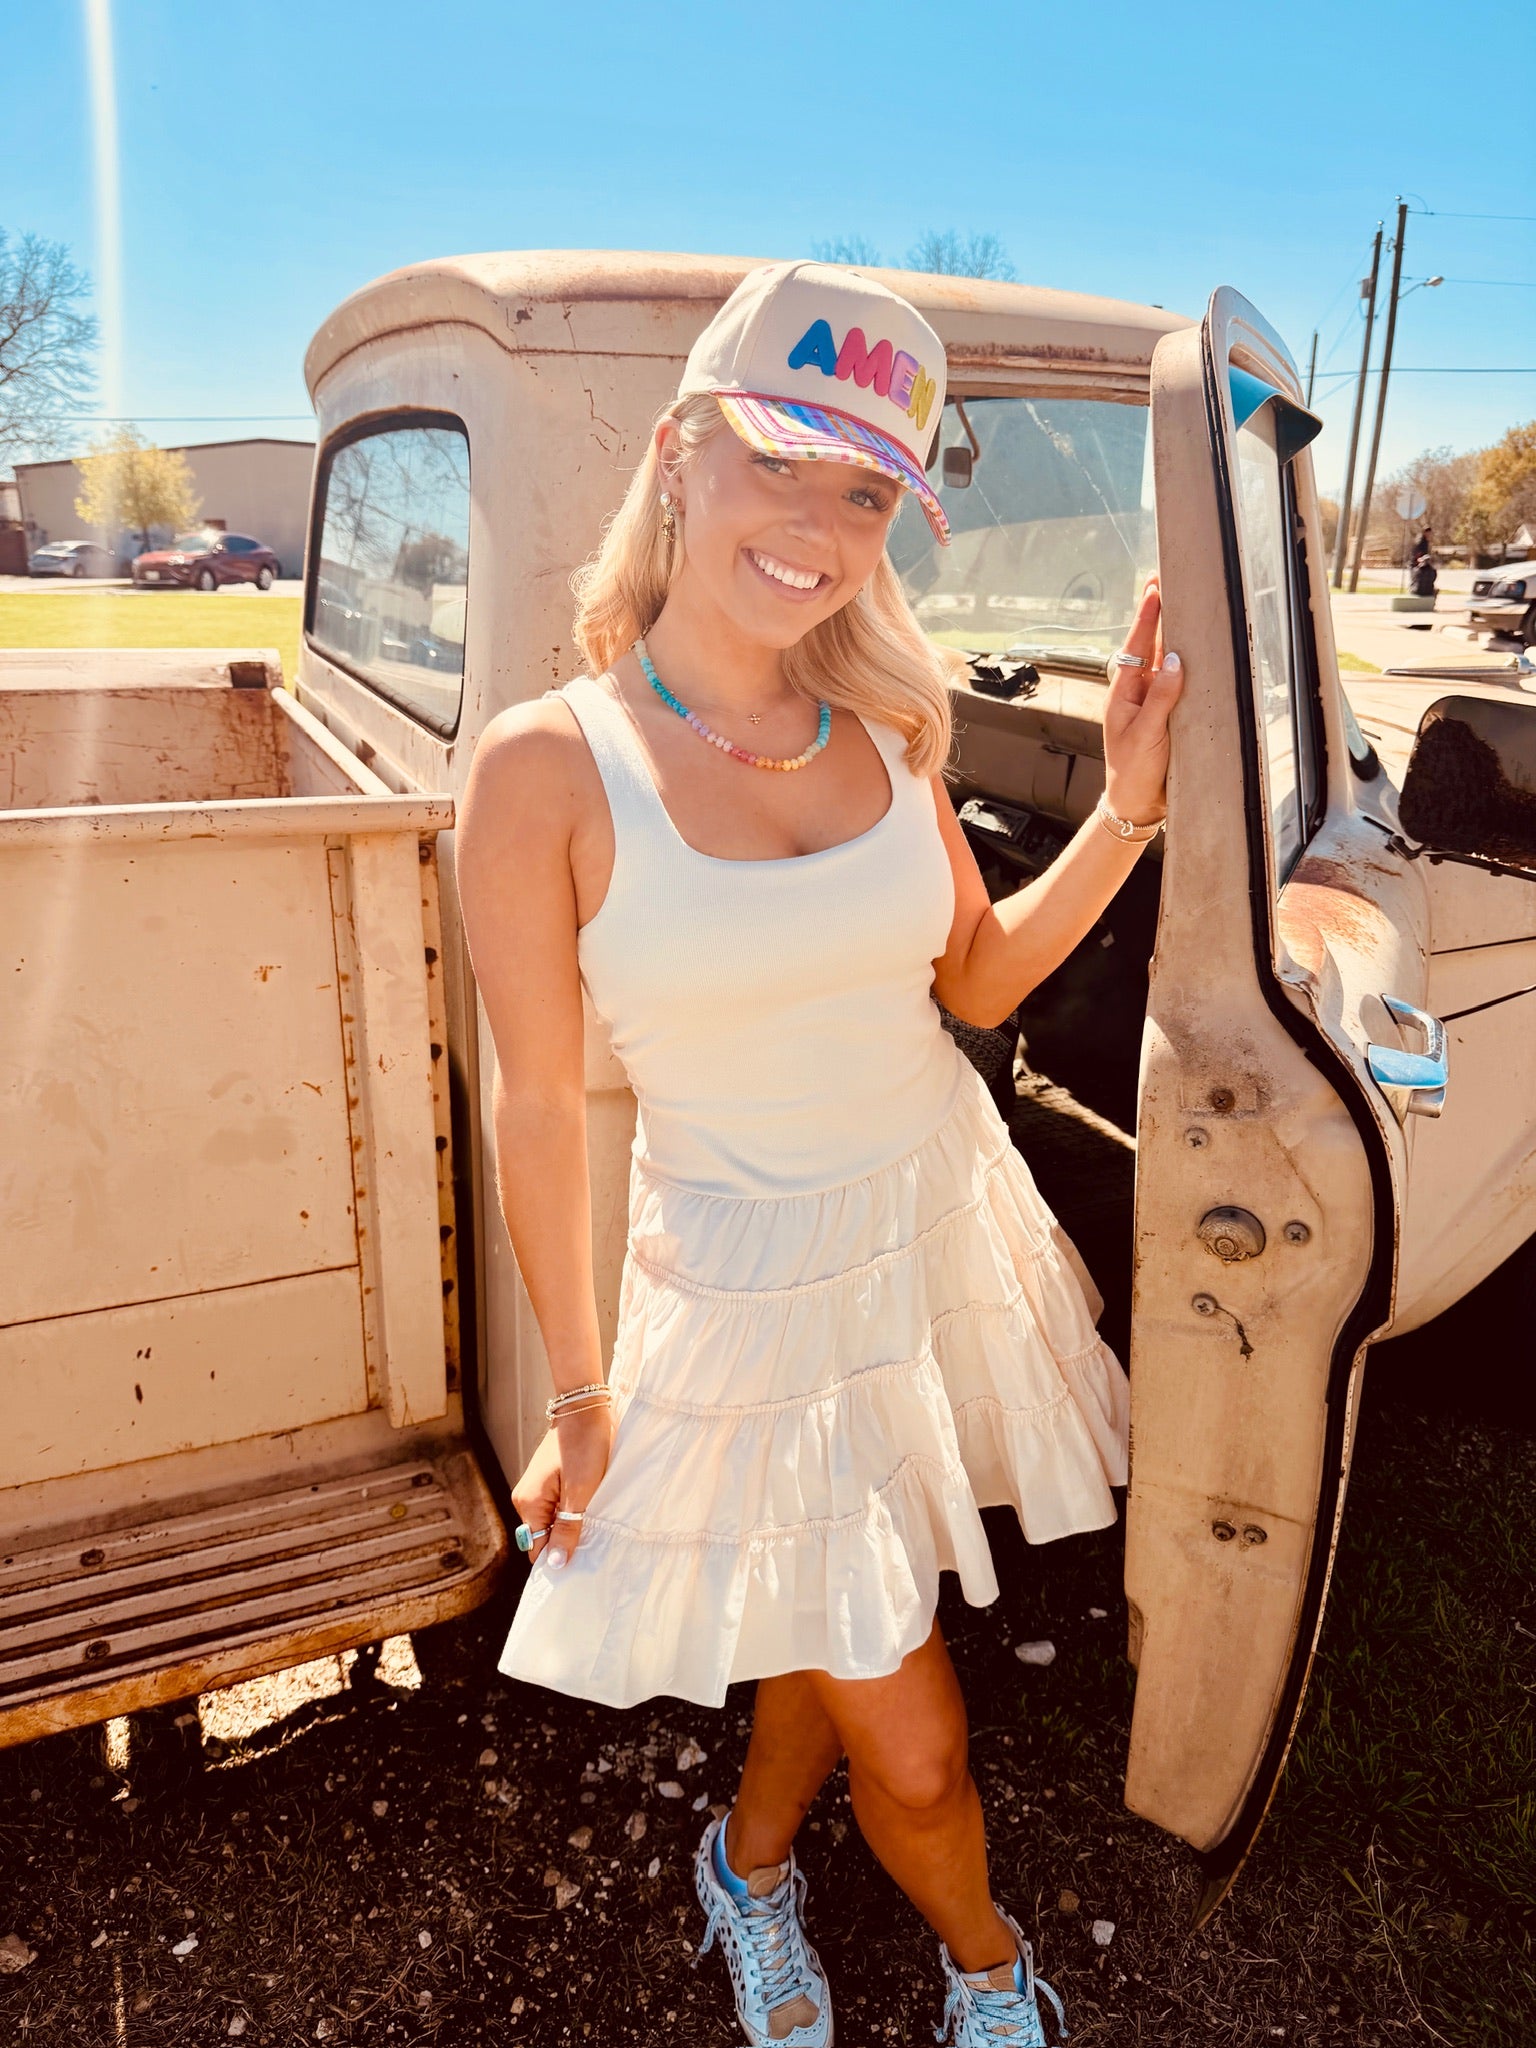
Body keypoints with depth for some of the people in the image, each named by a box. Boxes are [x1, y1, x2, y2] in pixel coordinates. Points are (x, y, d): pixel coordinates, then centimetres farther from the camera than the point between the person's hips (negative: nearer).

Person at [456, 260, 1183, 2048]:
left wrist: (1126, 810, -8)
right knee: (910, 1749, 10)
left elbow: (978, 979, 7)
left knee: (825, 1617, 24)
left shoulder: (885, 730, -4)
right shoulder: (546, 770, -17)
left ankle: (751, 1861, 57)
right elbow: (536, 1107, -10)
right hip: (753, 1284, -4)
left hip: (946, 1222, 5)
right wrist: (579, 1395, -3)